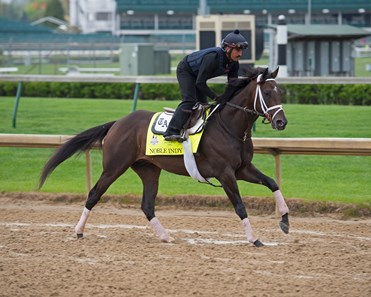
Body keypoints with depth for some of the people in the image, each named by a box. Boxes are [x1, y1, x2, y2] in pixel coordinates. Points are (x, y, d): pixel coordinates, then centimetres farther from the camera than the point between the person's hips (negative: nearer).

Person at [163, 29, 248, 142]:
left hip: (198, 75, 9)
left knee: (202, 103, 7)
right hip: (185, 70, -9)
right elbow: (200, 83, -35)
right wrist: (216, 97, -34)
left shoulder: (234, 63, -16)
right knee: (189, 100, -23)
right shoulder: (213, 57, -39)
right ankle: (171, 132, -32)